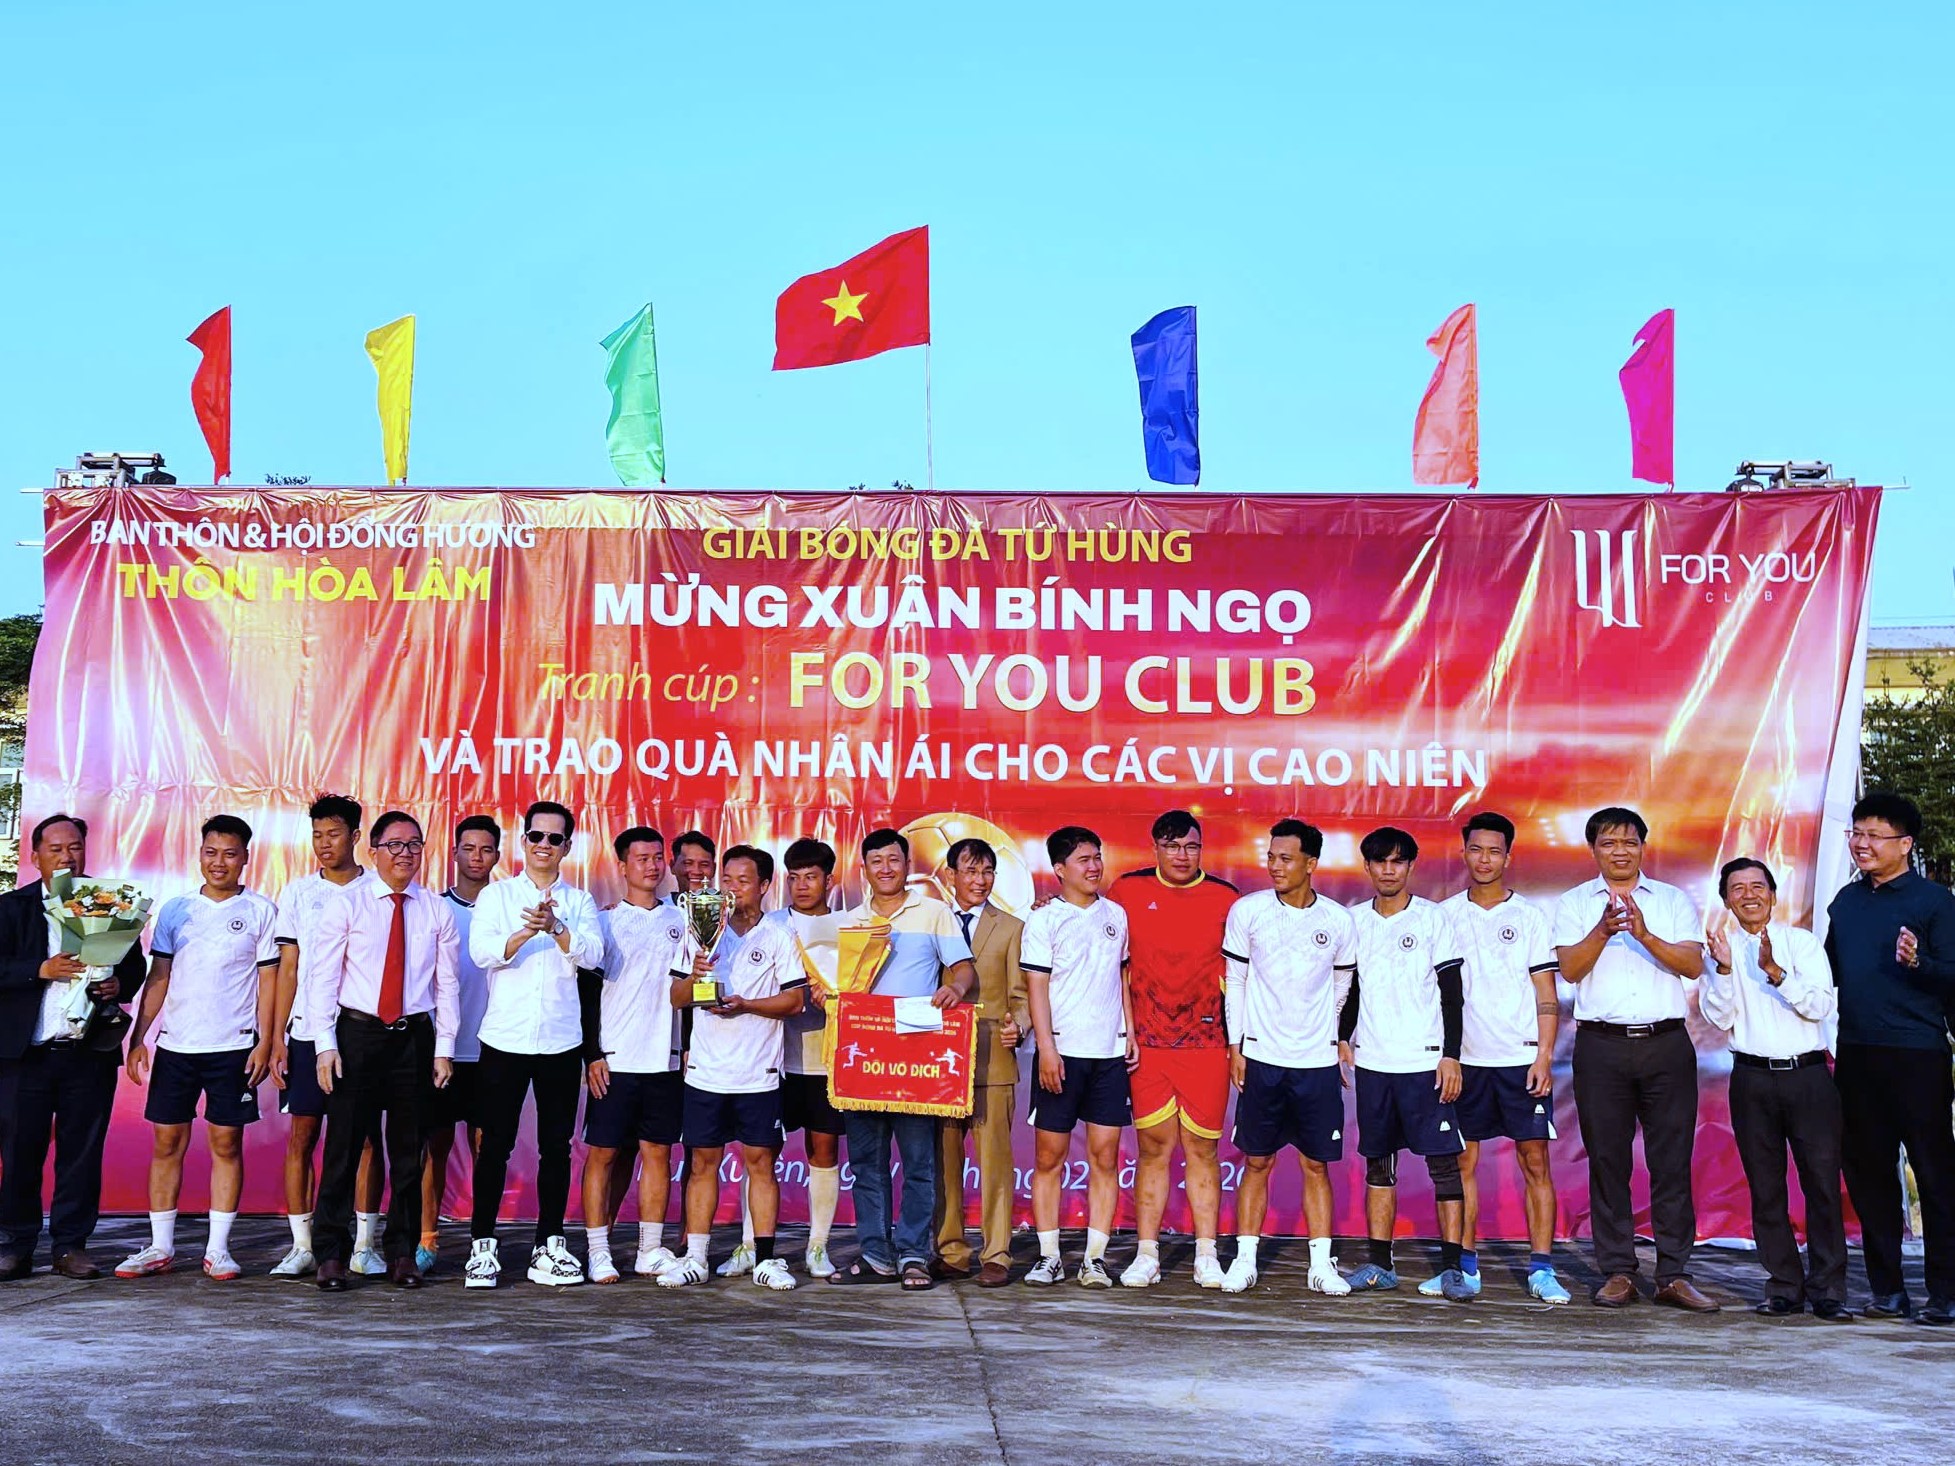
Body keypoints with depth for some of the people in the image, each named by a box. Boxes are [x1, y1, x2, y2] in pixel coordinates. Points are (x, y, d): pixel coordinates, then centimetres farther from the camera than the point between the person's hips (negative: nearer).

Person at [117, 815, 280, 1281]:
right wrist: (137, 1037, 4)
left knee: (226, 1143, 1)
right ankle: (160, 1248, 13)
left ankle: (218, 1249, 8)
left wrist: (264, 1042, -6)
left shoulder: (260, 911, 2)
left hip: (233, 1046, -2)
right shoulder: (175, 909, 9)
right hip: (175, 1045, 3)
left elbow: (268, 980, 1)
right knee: (167, 1142, 5)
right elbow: (158, 978, 10)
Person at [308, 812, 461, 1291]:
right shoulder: (346, 903, 0)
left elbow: (447, 983, 8)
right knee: (344, 1147, -1)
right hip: (357, 1033, -2)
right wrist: (326, 1044, -9)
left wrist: (444, 1048, 3)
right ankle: (332, 1255, 8)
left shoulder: (436, 910, 7)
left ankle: (402, 1254, 18)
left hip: (415, 1037, 3)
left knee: (409, 1151, 8)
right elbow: (322, 976, -2)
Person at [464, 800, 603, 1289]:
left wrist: (555, 928, -23)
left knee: (557, 1146, 6)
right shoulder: (497, 895, 6)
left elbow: (592, 953, -7)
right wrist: (526, 932, -26)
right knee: (495, 1143, 1)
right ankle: (482, 1246, 10)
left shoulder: (579, 901, 9)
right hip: (505, 1038, -1)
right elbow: (482, 951, -9)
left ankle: (550, 1246, 15)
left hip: (561, 1041, 2)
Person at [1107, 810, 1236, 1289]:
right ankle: (1146, 1255, 9)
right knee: (1153, 1146, 3)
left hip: (1206, 1043, 0)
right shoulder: (1127, 891, 4)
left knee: (1202, 1147, 5)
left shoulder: (1226, 899, 3)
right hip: (1146, 1044, 0)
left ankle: (1206, 1257, 12)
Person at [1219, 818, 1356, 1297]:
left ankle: (1322, 1264, 13)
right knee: (1257, 1163, 4)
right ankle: (1244, 1260, 12)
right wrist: (1235, 1046, 2)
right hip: (1261, 1059, 0)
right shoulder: (1247, 911, -2)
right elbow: (1235, 981, 5)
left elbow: (1342, 988, 13)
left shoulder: (1338, 920, 0)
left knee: (1317, 1166, 6)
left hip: (1318, 1062, 1)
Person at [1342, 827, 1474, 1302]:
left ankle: (1451, 1267, -1)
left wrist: (1451, 1056, -9)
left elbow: (1452, 993, -2)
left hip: (1425, 1061, -4)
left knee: (1444, 1162, -5)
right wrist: (1342, 1038, 8)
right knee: (1378, 1164, 9)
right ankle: (1379, 1264, 15)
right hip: (1372, 1062, 4)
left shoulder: (1433, 919, -1)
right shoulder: (1355, 921, 10)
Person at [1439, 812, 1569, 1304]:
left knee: (1535, 1161, -1)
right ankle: (1465, 1267, 12)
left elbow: (1546, 994, 3)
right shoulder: (1445, 914, 8)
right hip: (1465, 1058, 1)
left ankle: (1542, 1270, 4)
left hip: (1521, 1059, -1)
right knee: (1464, 1161, 4)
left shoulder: (1530, 916, 4)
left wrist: (1544, 1055, -7)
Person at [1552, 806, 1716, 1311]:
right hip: (1601, 1044, 0)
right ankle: (1617, 1273, 10)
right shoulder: (1575, 903, 9)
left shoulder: (1674, 900, 12)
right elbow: (1569, 968, -5)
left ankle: (1674, 1275, 6)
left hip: (1666, 1042, 1)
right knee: (1608, 1160, 3)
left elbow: (1693, 964, -2)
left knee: (1672, 1160, 0)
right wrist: (1604, 930, -20)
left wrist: (1645, 935, -17)